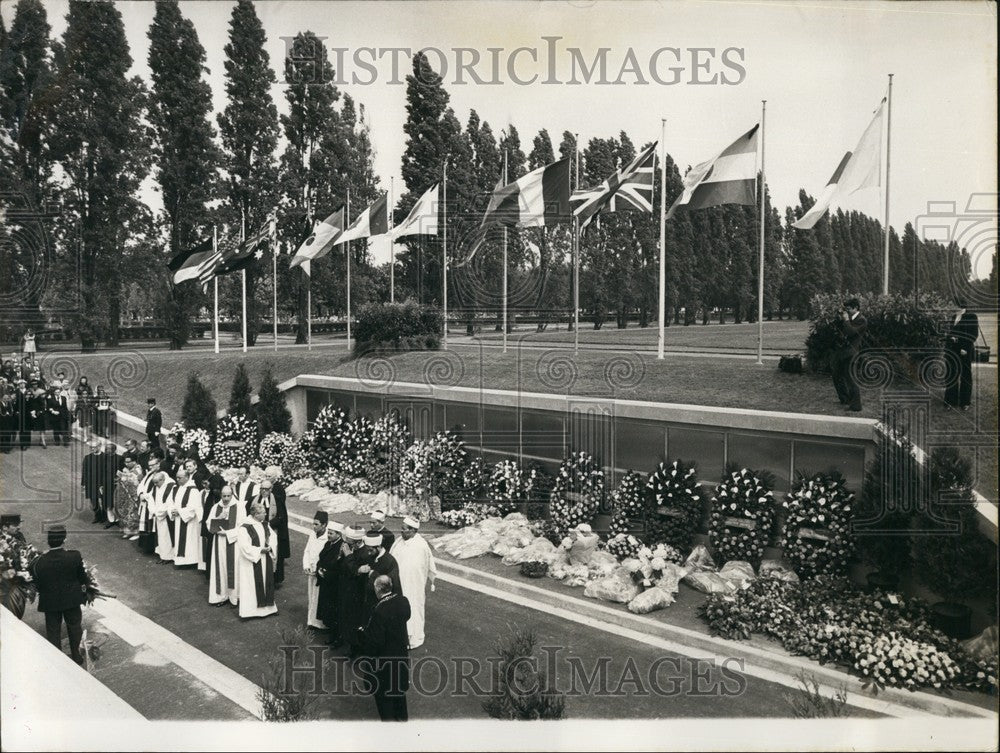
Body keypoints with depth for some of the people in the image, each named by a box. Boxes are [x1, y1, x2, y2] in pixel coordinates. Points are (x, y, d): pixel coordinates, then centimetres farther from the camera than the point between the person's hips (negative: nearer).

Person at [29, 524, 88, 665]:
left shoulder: (38, 563, -22)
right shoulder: (75, 556, -24)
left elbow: (37, 584, -7)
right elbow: (82, 576, -8)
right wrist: (83, 585, 14)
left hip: (50, 602, 0)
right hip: (72, 599, 0)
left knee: (53, 631, 18)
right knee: (74, 626, 22)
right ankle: (77, 655, 35)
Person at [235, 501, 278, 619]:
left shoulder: (265, 525, 5)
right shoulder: (244, 528, -18)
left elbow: (273, 537, 8)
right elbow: (244, 547, -21)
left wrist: (270, 547, -12)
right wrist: (260, 550, -21)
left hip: (265, 562, 7)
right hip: (251, 562, -7)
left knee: (266, 582, 12)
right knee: (250, 585, 0)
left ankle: (267, 606, 25)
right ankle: (247, 610, 9)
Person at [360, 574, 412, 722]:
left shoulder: (379, 611, -33)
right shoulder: (403, 601, -12)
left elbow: (375, 641, -27)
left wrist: (364, 633, -10)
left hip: (383, 659, -7)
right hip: (401, 653, 7)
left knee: (383, 694, 14)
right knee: (399, 686, 28)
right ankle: (402, 716, 45)